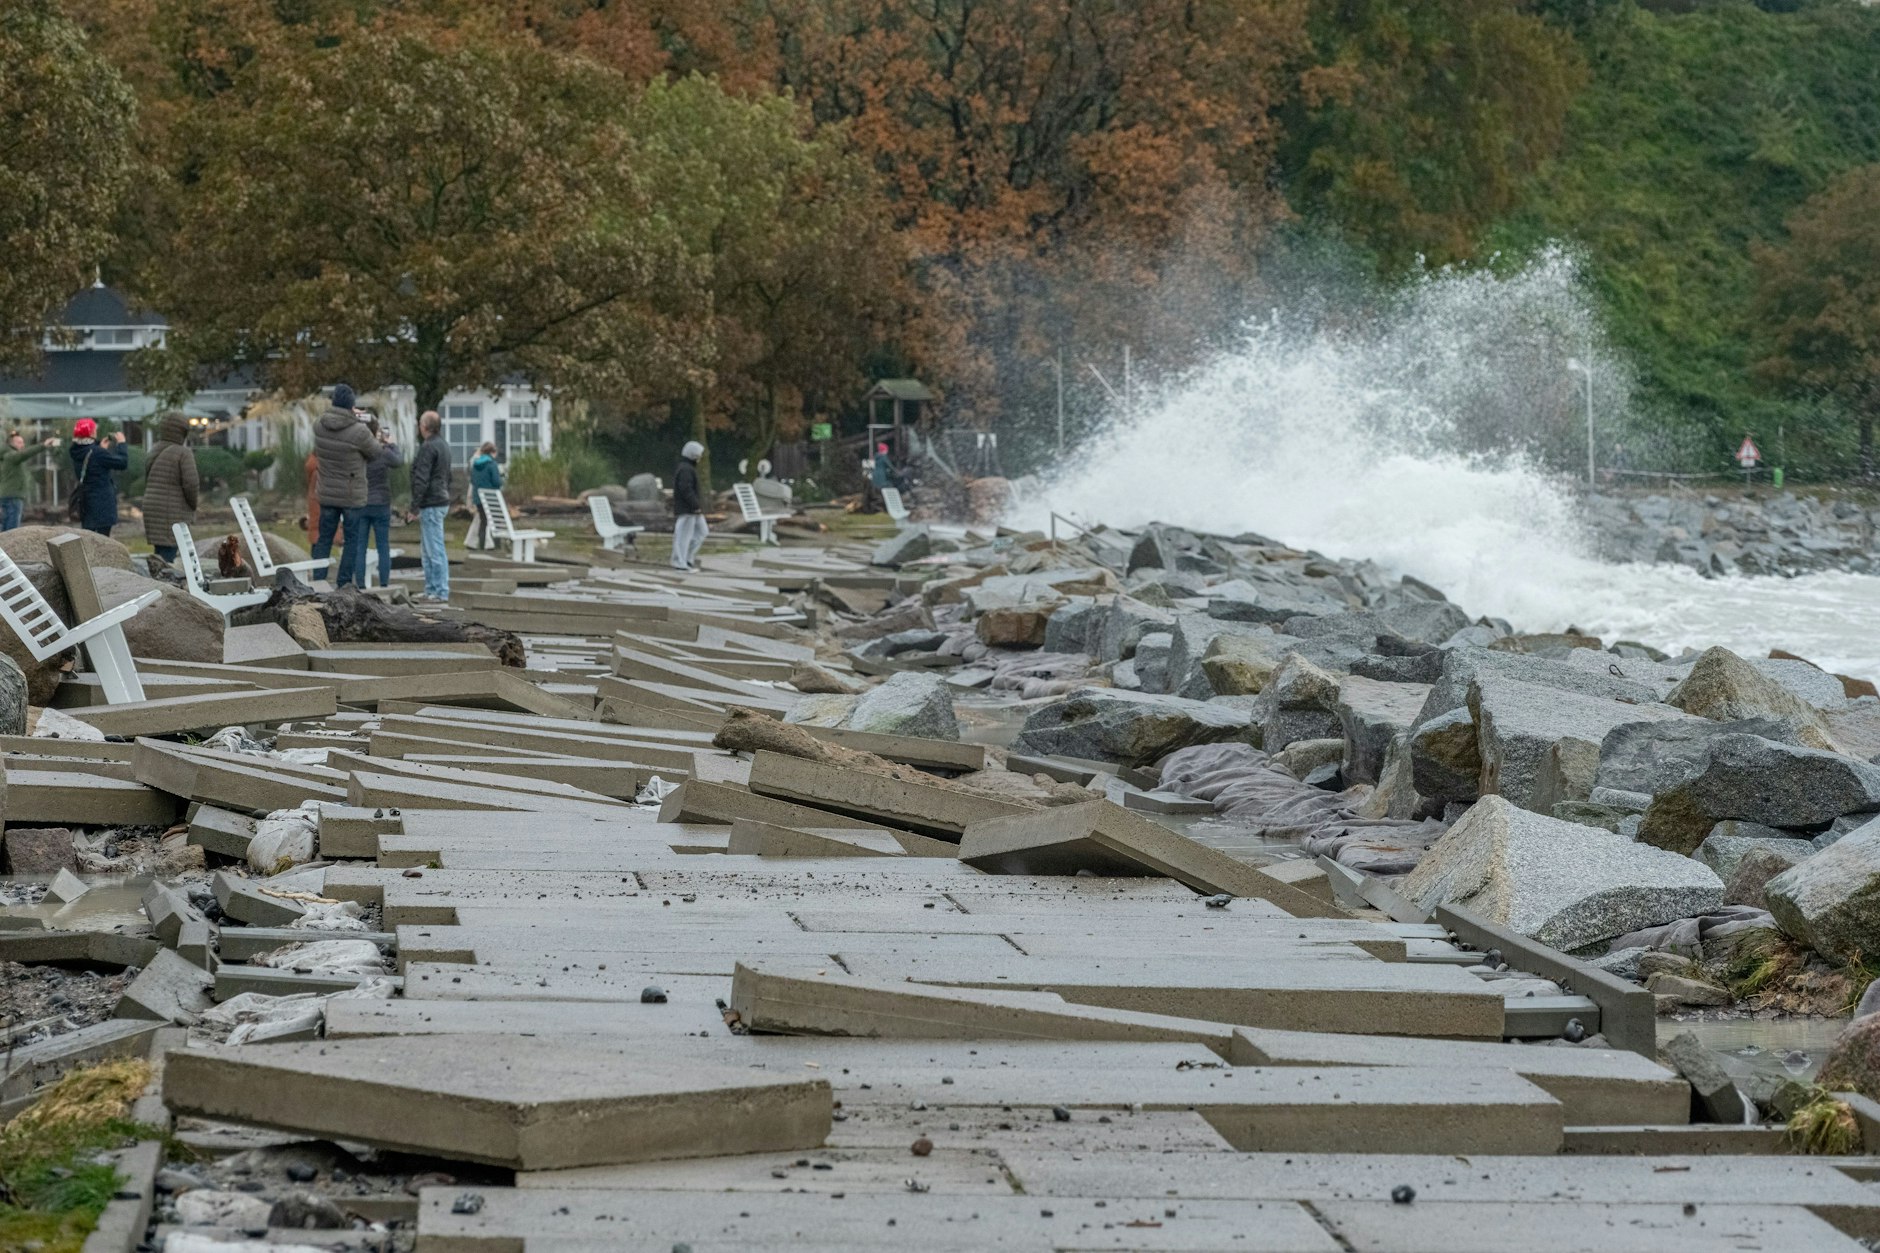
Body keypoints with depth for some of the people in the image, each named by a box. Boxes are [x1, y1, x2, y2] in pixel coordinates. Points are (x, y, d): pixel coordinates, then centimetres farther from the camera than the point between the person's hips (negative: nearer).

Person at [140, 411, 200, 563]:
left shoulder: (153, 454, 15)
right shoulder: (183, 453, -9)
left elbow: (146, 483, 17)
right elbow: (191, 484, -16)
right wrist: (193, 506, 2)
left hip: (151, 510, 7)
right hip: (173, 515, -7)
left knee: (160, 555, 12)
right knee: (168, 556, -9)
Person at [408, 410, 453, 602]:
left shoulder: (428, 447, -14)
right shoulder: (444, 446, 17)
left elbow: (422, 479, -18)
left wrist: (415, 505, -16)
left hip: (431, 505, -10)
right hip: (442, 501, 10)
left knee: (434, 550, -8)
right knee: (430, 550, 15)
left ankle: (441, 592, -8)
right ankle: (432, 589, 18)